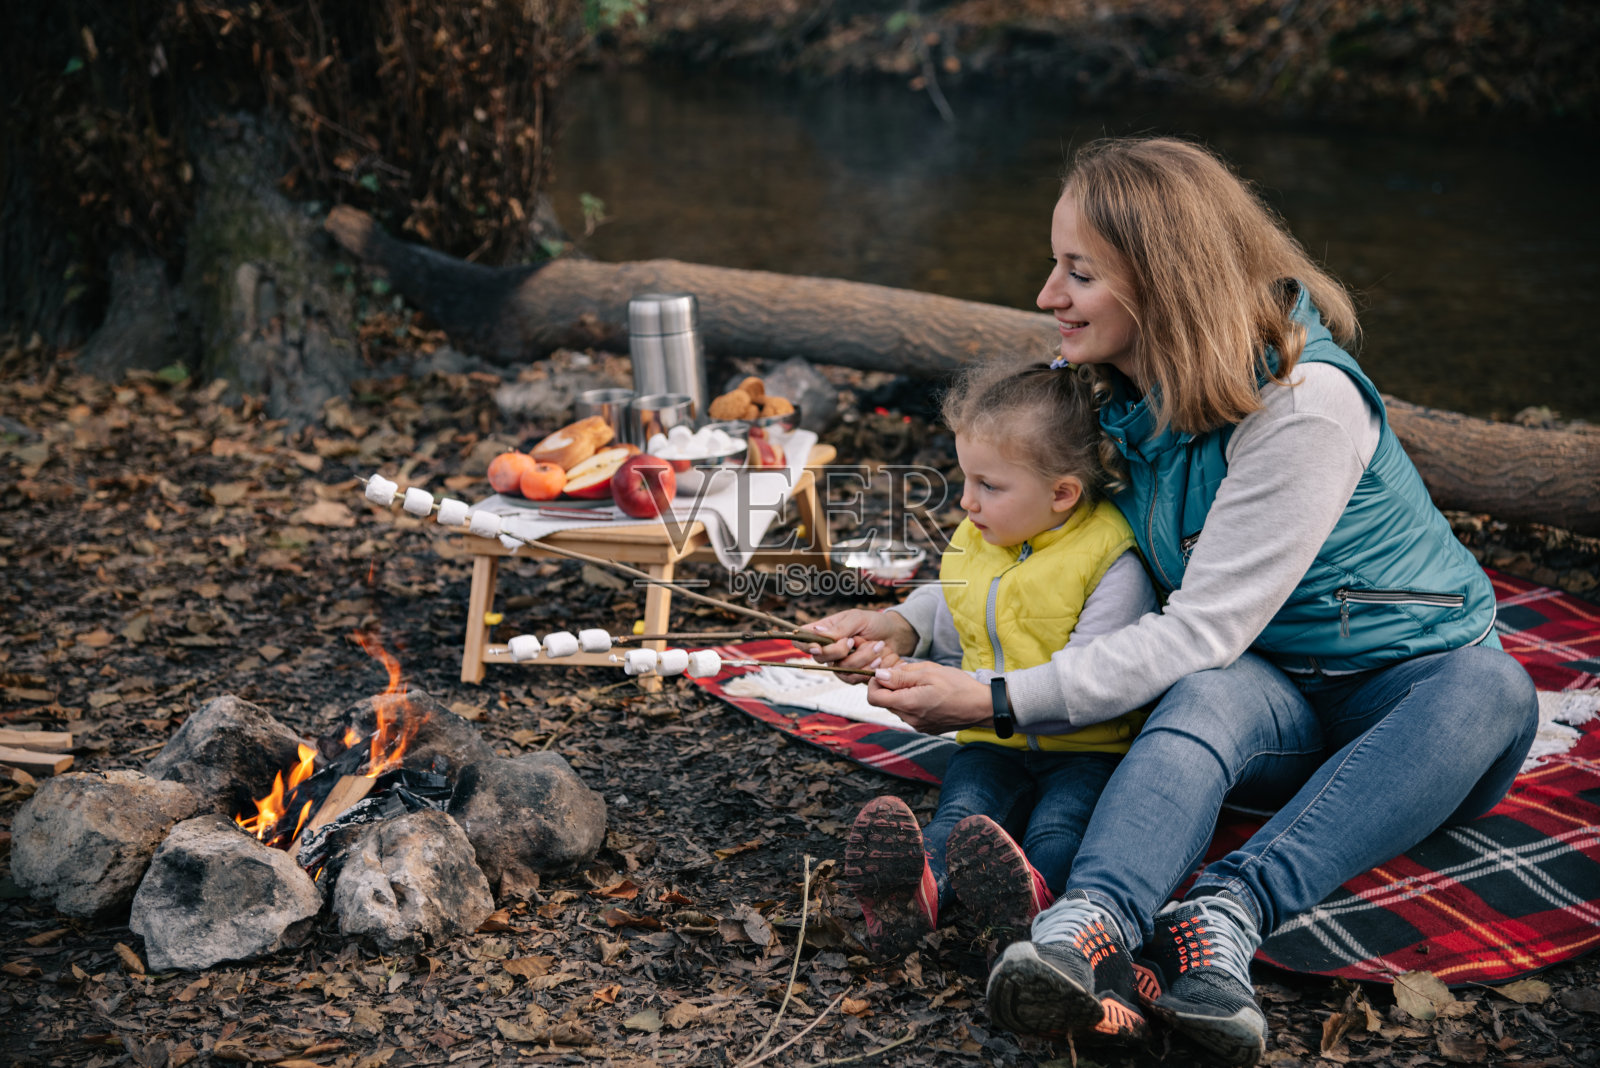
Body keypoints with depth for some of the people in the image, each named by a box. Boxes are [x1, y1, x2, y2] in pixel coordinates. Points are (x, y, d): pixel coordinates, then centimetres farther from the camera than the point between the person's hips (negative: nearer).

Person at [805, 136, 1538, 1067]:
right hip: (1265, 688, 3)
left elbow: (1203, 630, -26)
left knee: (1491, 691, -36)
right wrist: (907, 630, -3)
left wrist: (995, 700, -27)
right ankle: (1091, 926, -57)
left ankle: (1229, 908, -49)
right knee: (1210, 696, -31)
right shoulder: (1125, 395, -1)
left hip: (1413, 684, -3)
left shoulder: (1305, 404, -22)